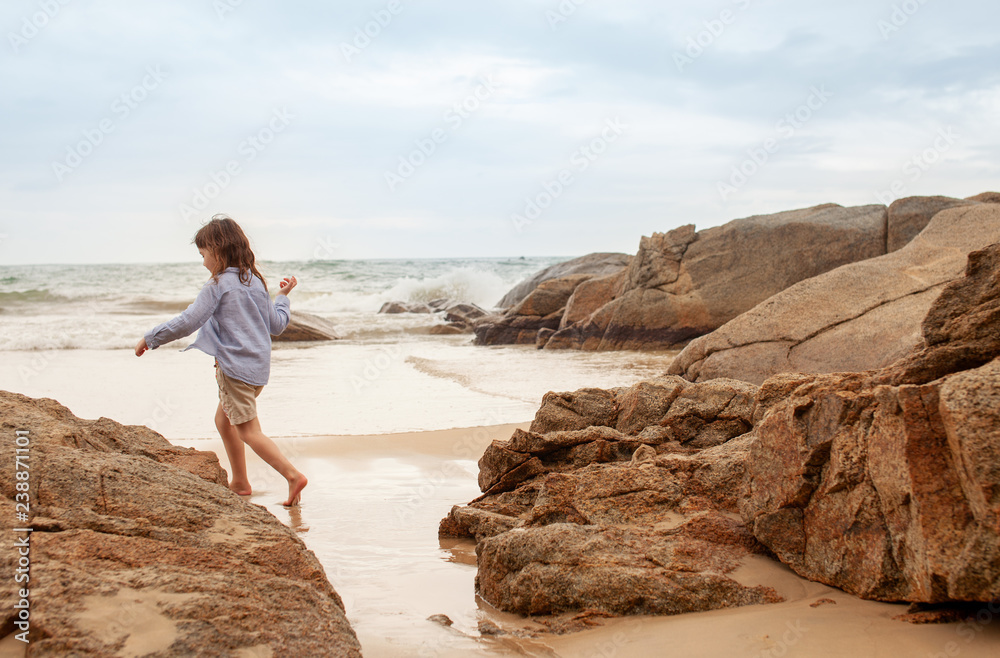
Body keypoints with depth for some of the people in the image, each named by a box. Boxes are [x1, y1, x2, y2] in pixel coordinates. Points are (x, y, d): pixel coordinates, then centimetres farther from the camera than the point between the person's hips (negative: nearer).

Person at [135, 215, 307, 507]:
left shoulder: (218, 285, -11)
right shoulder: (256, 281, 11)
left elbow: (187, 322, -14)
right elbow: (277, 325, 16)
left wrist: (150, 338, -4)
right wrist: (283, 296, 33)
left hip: (236, 367, -8)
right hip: (259, 365, 8)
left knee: (249, 431, -5)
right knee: (224, 420, 22)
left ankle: (293, 475, -16)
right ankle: (239, 482, 26)